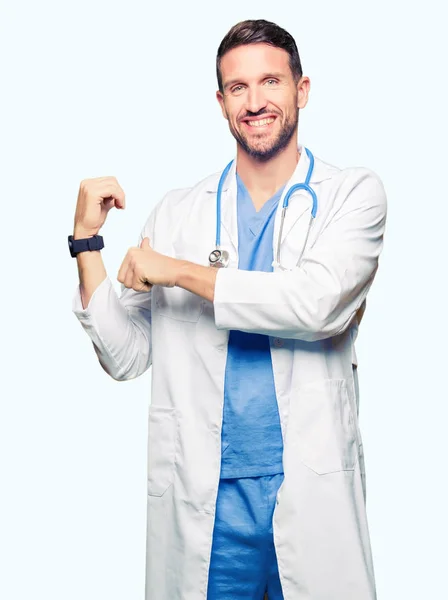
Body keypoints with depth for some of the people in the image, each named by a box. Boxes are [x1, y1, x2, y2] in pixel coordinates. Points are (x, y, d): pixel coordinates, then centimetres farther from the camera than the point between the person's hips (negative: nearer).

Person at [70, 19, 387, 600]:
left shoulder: (355, 193, 0)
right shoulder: (177, 213, 6)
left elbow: (320, 303, -18)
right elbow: (126, 358, 6)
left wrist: (180, 272, -10)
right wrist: (87, 240, -2)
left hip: (313, 490, -1)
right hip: (202, 495, 2)